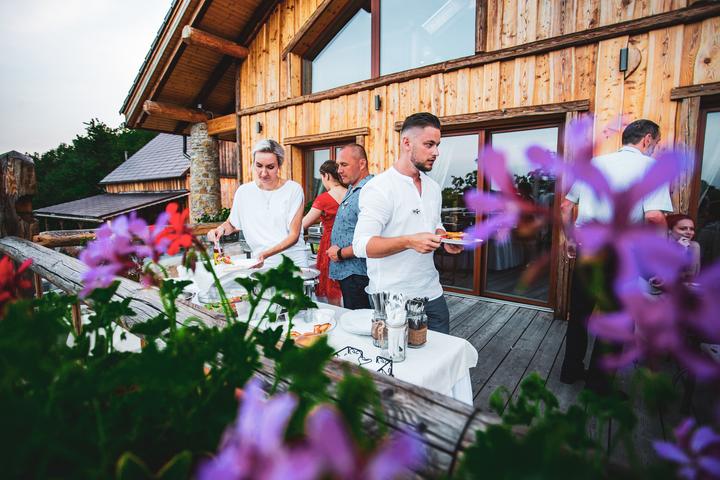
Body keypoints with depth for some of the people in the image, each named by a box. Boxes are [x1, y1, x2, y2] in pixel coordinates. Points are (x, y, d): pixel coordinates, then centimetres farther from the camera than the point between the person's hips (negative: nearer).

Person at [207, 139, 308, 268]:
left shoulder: (293, 189, -7)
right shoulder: (244, 191, 1)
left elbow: (294, 235, -10)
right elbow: (231, 224, 17)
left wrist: (266, 254, -22)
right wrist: (221, 229, -5)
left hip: (293, 262, -2)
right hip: (261, 264, 2)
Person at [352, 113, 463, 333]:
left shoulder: (433, 187, 9)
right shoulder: (379, 187, -15)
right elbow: (362, 245, -21)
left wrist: (445, 240, 0)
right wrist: (409, 242, -32)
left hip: (432, 292, 7)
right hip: (394, 299, -7)